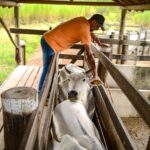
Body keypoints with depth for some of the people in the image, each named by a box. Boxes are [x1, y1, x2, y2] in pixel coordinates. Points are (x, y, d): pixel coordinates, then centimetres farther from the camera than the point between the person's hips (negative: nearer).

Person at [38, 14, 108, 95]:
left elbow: (90, 32, 27)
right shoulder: (84, 29, -24)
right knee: (47, 69, -1)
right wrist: (95, 75, -24)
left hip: (49, 39, 10)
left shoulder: (83, 21, 4)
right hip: (49, 43, -10)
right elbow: (89, 54, -27)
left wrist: (100, 43, 35)